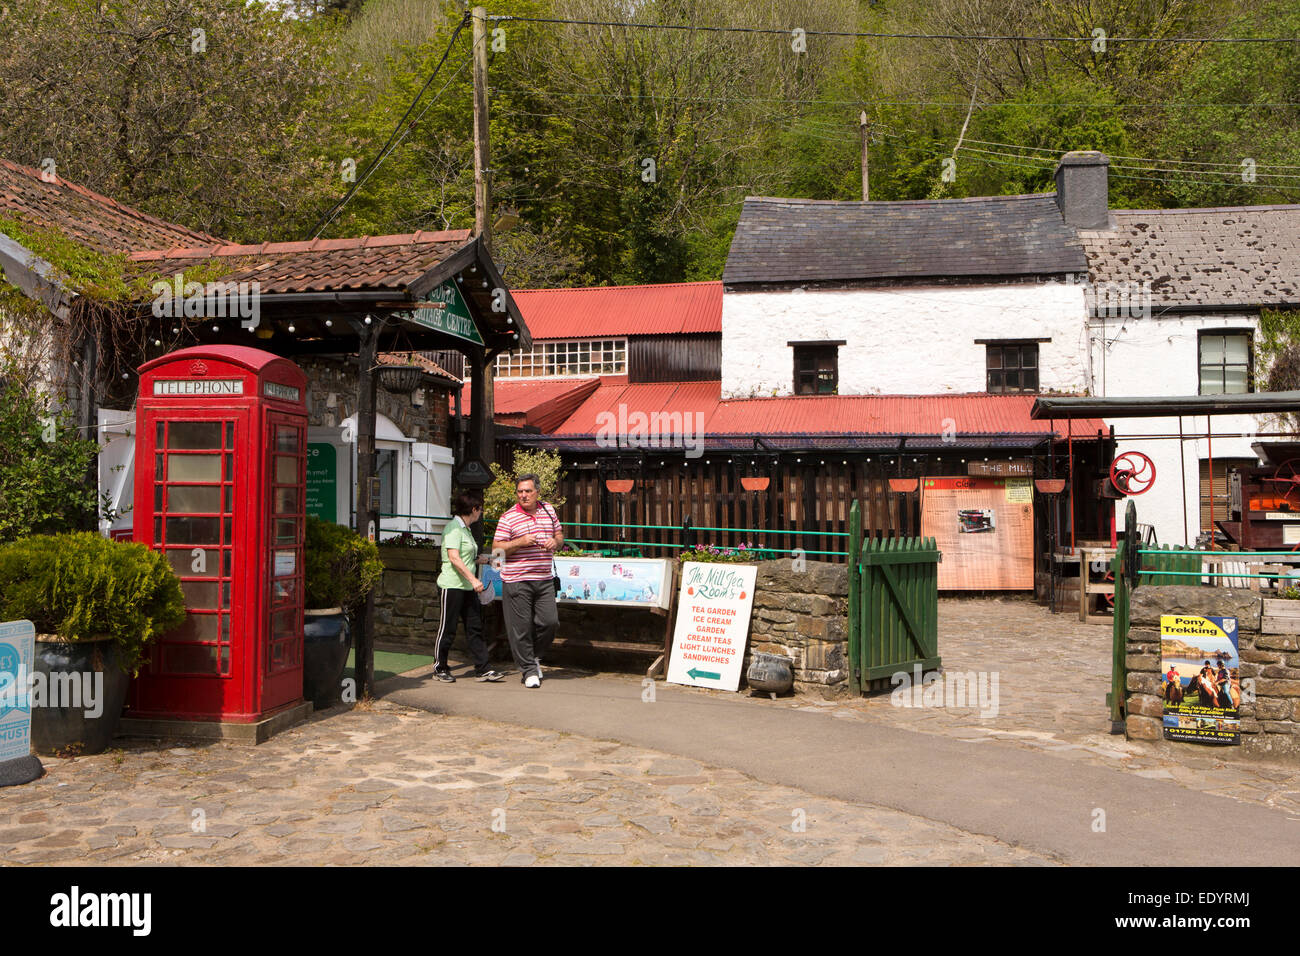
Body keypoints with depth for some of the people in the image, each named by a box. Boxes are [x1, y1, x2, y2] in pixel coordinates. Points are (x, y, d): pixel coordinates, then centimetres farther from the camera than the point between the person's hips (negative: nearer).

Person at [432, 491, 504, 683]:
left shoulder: (465, 529, 17)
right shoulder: (454, 527, -12)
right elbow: (454, 558, -21)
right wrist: (473, 579, -24)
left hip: (467, 587, 9)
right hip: (452, 586, -9)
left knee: (475, 627, 5)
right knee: (447, 628, 1)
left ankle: (482, 669, 6)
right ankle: (439, 668, 14)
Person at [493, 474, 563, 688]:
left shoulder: (549, 510, 12)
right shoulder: (508, 518, -3)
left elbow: (559, 534, 22)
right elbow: (497, 548, -5)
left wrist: (555, 542, -1)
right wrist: (520, 542, -19)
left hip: (544, 579, 4)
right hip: (516, 580, -4)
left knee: (549, 621, -1)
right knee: (521, 626, -2)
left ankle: (533, 656, 25)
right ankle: (529, 670, 10)